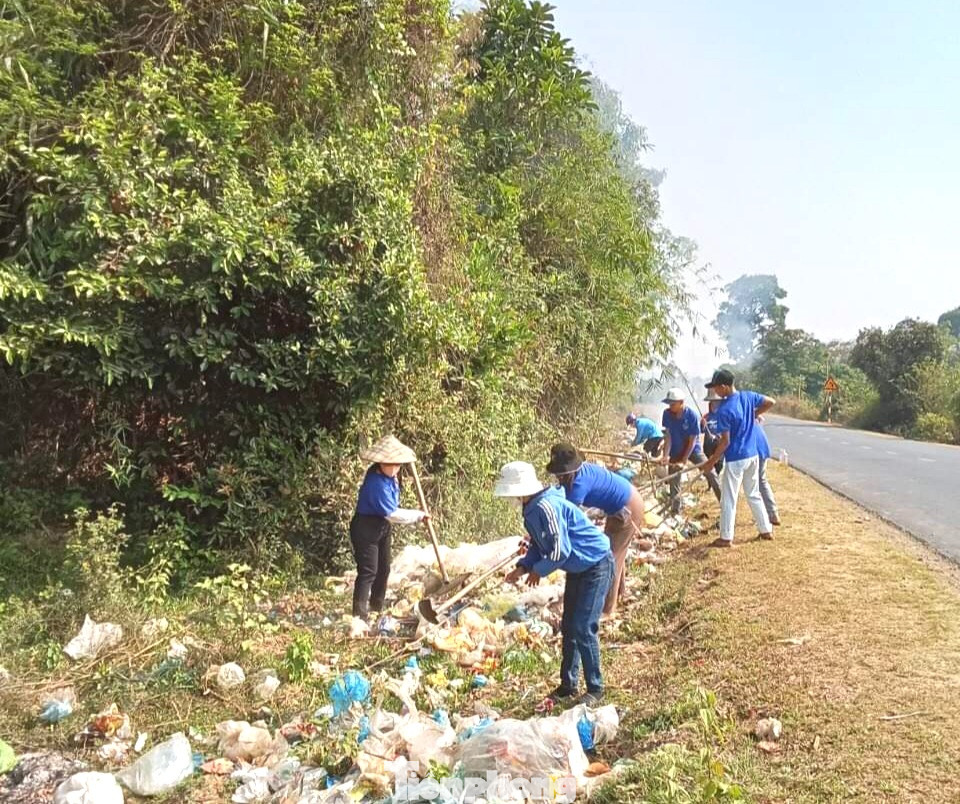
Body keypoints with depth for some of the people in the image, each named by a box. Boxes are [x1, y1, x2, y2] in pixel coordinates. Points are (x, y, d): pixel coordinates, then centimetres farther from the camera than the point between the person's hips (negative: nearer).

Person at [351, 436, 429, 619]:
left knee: (383, 569, 18)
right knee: (368, 571, -10)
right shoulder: (376, 483, -32)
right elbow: (392, 513, -30)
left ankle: (376, 608, 33)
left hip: (383, 526, 10)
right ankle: (360, 614, -5)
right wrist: (418, 515, -22)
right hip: (366, 528, -10)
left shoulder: (388, 475, -4)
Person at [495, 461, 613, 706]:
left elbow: (560, 551, -29)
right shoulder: (531, 510, 2)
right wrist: (522, 567, -4)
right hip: (578, 568, 10)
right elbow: (538, 545, 11)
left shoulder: (546, 507, -29)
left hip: (596, 566, -10)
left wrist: (538, 571, -14)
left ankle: (595, 689, 8)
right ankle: (568, 685, 25)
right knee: (569, 628, 13)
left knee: (583, 629, -8)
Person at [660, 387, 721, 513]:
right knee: (674, 482, 3)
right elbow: (667, 436, -11)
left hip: (693, 450, -3)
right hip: (676, 452, 3)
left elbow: (692, 441, -20)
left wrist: (683, 461, -22)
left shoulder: (692, 415, -24)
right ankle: (675, 510, 16)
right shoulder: (667, 414, -15)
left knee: (710, 473, -12)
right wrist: (666, 455, -24)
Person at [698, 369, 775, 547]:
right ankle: (766, 530, 27)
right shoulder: (748, 396, -2)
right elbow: (770, 402, 13)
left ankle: (726, 538, 8)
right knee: (754, 494, 21)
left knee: (729, 500, 2)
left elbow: (725, 441, -19)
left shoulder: (724, 410, -21)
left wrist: (711, 462, -10)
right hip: (753, 455, 7)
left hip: (735, 459, -7)